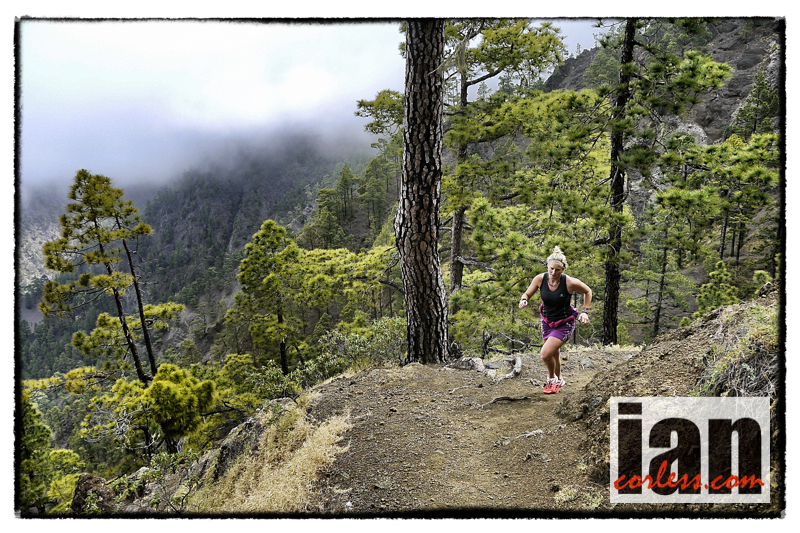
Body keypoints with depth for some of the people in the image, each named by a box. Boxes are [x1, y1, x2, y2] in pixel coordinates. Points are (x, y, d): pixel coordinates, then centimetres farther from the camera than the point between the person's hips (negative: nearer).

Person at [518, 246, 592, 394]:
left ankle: (552, 379, 14)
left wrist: (585, 312, -7)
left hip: (564, 324, -4)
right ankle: (559, 380, 48)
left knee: (545, 355, -17)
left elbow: (587, 291, -4)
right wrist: (523, 300, -25)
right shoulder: (540, 279, -16)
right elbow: (527, 294, -2)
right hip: (547, 322, 4)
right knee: (554, 354, 20)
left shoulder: (570, 282, -24)